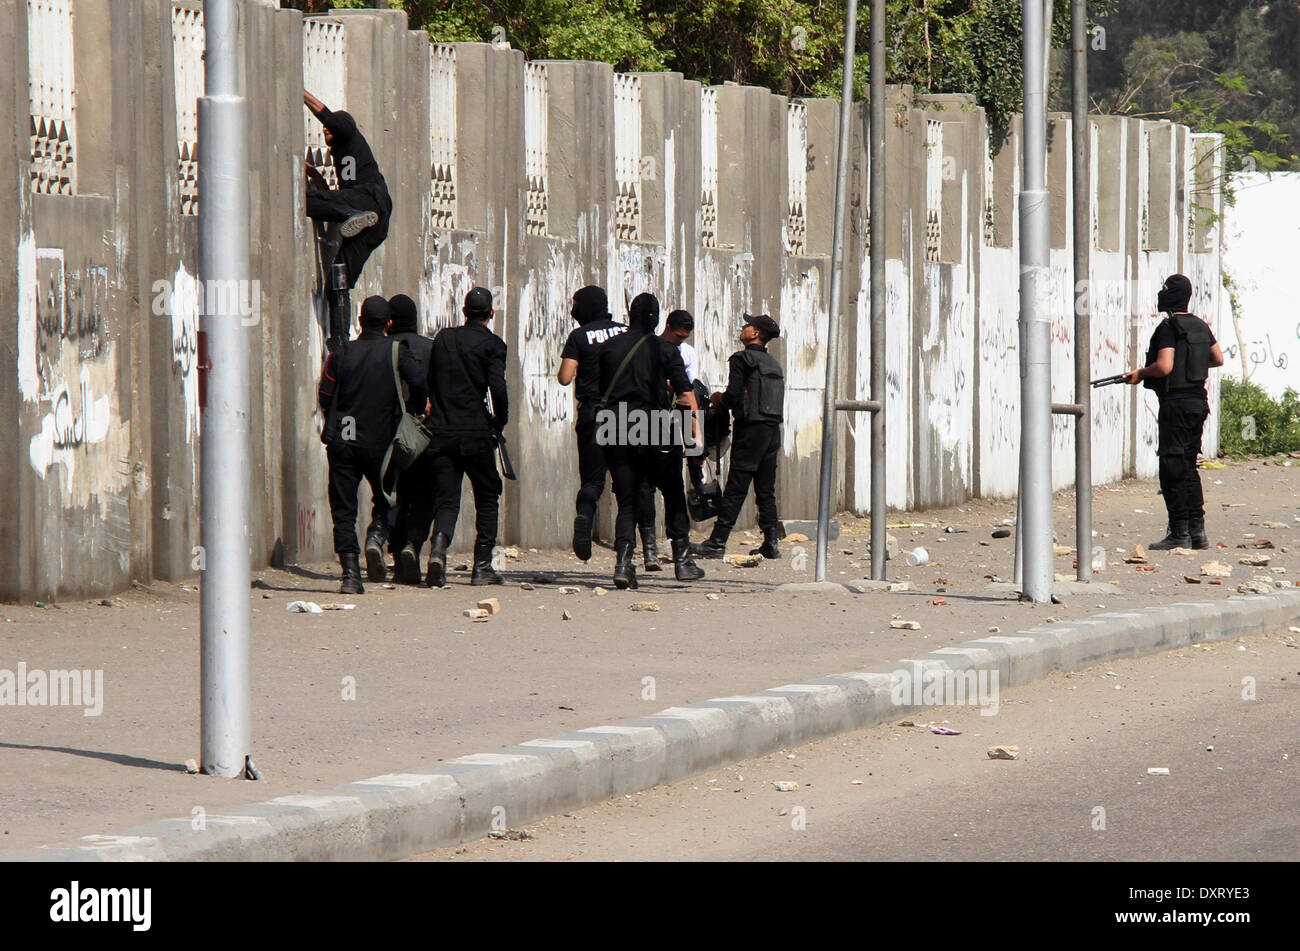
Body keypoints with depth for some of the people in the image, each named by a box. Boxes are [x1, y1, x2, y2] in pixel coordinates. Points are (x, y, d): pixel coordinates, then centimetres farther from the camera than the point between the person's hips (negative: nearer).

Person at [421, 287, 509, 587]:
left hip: (440, 432, 3)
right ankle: (482, 566, 9)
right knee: (487, 496, 12)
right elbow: (497, 386, -14)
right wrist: (500, 419, 2)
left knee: (446, 499, 4)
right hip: (475, 433, -3)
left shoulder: (443, 338, 12)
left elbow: (427, 382, 14)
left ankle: (438, 549, -24)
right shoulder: (491, 344, -4)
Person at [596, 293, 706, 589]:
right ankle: (682, 559, 14)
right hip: (654, 431, -2)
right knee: (673, 494, 13)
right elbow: (686, 393, -4)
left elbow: (599, 391, 11)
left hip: (615, 431, 2)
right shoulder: (665, 350, 0)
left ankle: (623, 561, -11)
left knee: (627, 500, 6)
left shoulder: (609, 348, 8)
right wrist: (696, 432, -1)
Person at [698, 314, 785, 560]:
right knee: (766, 490, 12)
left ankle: (717, 542, -6)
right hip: (773, 428, 7)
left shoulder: (742, 359, -8)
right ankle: (772, 542, 9)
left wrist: (719, 399, 8)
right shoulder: (773, 363, 14)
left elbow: (734, 396, -16)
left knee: (735, 488, -6)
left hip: (751, 429, -7)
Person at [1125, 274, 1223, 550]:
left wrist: (1141, 374, -5)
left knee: (1173, 469, -4)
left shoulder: (1169, 327, -14)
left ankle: (1180, 533, -6)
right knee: (1189, 466, 15)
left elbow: (1164, 367, -23)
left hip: (1175, 403, -8)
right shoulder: (1201, 326, 12)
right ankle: (1197, 530, 13)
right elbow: (1218, 359, 20)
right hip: (1198, 400, 8)